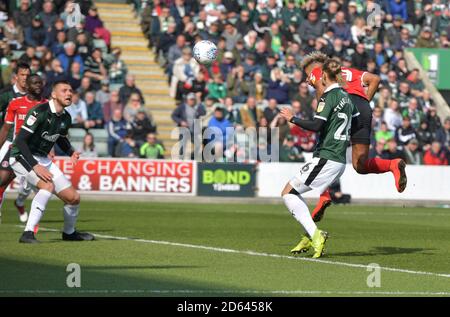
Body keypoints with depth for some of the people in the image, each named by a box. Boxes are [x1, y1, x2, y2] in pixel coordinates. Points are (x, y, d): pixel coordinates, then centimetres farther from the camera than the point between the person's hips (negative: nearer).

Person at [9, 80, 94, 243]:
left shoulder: (65, 118, 3)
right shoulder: (40, 112, -21)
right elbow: (20, 140, -25)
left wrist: (71, 153, 3)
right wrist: (35, 166, -32)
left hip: (43, 160, 8)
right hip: (22, 156, -8)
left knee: (73, 198, 4)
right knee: (48, 185, -34)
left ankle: (69, 232, 31)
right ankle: (28, 233, -33)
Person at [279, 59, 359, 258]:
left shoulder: (329, 96, -11)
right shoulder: (345, 97, 14)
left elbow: (316, 126, -20)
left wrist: (292, 118, -8)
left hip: (325, 158, -9)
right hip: (340, 161, 9)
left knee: (288, 193, -4)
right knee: (294, 193, 17)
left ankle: (315, 235, -13)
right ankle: (310, 237, 11)